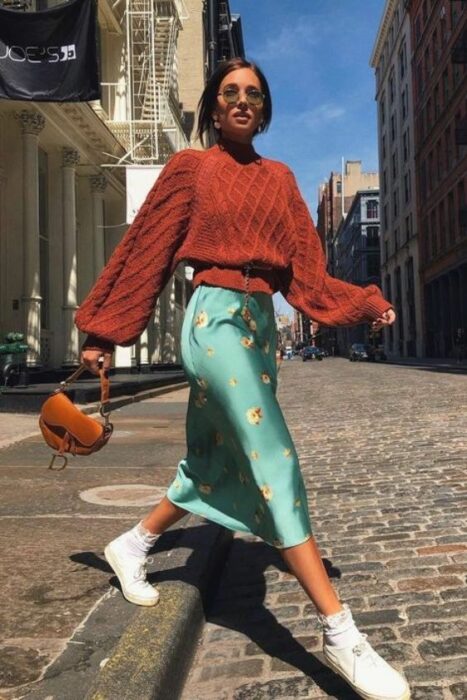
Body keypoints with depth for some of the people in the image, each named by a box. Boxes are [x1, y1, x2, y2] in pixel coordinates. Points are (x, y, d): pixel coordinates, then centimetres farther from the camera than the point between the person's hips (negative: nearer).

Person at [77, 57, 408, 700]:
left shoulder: (279, 178, 17)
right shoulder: (191, 168, 4)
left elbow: (304, 265, 9)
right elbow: (145, 251, 3)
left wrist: (361, 305, -6)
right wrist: (103, 333, 3)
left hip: (262, 322, 7)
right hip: (216, 317, -7)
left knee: (217, 462, 12)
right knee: (276, 463, -14)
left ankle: (132, 545, 35)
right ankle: (340, 635, -10)